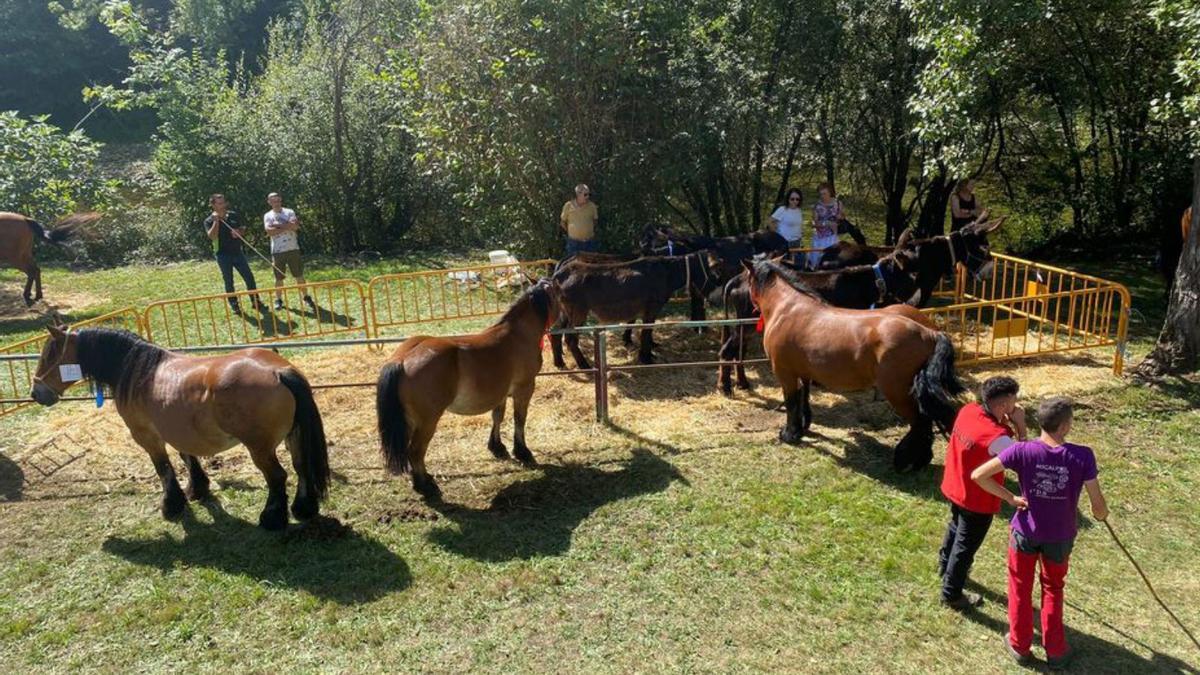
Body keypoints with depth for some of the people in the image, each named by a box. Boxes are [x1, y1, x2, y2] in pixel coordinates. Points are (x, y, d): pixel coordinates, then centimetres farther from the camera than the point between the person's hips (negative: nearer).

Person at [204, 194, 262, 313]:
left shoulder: (233, 215, 6)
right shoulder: (209, 221, -5)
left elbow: (242, 231, 15)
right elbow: (212, 236, -22)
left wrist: (239, 232, -8)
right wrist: (216, 221, -23)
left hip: (238, 252, 4)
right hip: (223, 255, -3)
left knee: (249, 277, 2)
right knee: (228, 281, 4)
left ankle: (255, 302, 11)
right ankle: (234, 305, 14)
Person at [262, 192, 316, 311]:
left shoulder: (289, 212, 4)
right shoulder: (267, 216, 5)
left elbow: (295, 226, -13)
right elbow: (269, 231, -13)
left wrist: (278, 225, -12)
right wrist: (287, 226, -13)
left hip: (293, 249, 0)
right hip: (277, 251, 0)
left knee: (299, 275, 3)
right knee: (279, 278, 7)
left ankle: (307, 298, 12)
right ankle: (278, 300, 18)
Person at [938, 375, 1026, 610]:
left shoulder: (968, 410, -12)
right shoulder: (996, 436, -34)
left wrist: (1008, 425, -11)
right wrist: (1020, 426, -23)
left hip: (956, 488, 8)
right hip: (978, 500, -8)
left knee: (956, 527, 32)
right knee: (966, 545, 11)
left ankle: (945, 565, 56)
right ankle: (952, 594, 28)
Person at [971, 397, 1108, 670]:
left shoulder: (1022, 450, -21)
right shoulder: (1083, 456, -22)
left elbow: (978, 476, -21)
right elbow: (1099, 508, -17)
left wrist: (1010, 498, -9)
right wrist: (1100, 514, 8)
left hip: (1025, 532, 0)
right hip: (1060, 537, 1)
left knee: (1021, 588, 21)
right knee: (1053, 590, 25)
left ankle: (1020, 646, 36)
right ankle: (1056, 651, 37)